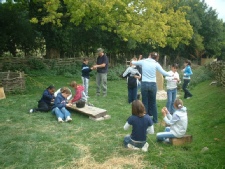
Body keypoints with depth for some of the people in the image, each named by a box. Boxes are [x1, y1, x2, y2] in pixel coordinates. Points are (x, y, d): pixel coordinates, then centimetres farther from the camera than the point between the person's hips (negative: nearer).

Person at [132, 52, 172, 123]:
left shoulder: (143, 61, 2)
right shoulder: (156, 64, -1)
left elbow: (133, 62, 17)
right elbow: (164, 73, 1)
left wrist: (132, 61, 41)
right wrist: (171, 74, 19)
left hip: (144, 84, 0)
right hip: (153, 85, 0)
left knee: (145, 103, 9)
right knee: (153, 103, 13)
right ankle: (155, 119, 21)